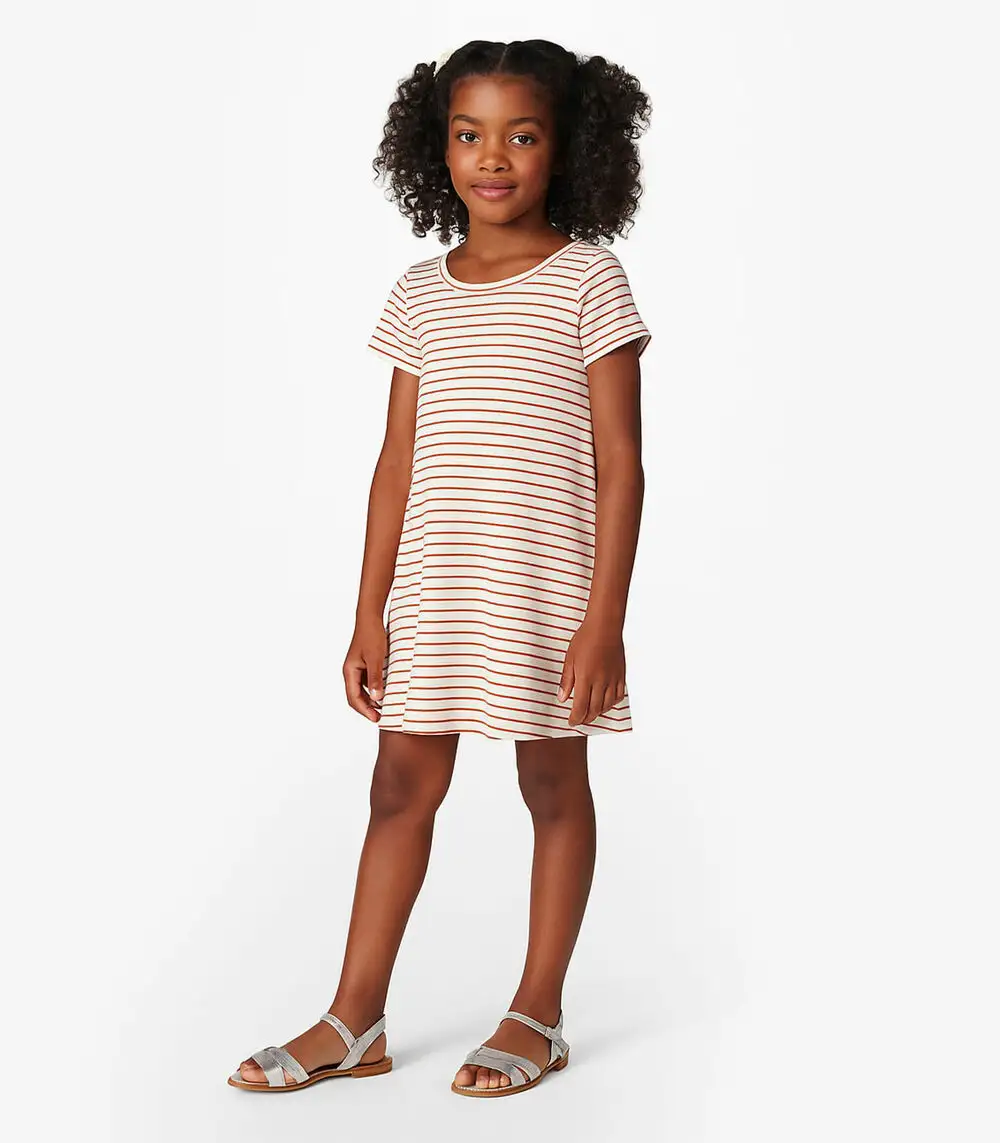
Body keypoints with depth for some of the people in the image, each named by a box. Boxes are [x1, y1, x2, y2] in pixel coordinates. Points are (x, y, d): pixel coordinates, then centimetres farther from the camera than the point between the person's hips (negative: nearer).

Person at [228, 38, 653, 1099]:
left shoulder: (586, 279, -6)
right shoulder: (419, 295, 7)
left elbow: (619, 461, -8)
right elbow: (398, 461, 8)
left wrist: (604, 620, -14)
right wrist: (368, 617, 5)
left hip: (545, 580, -4)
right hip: (429, 583, 4)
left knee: (554, 784, 8)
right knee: (401, 783, 7)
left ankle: (538, 1016, 21)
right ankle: (354, 1021, 16)